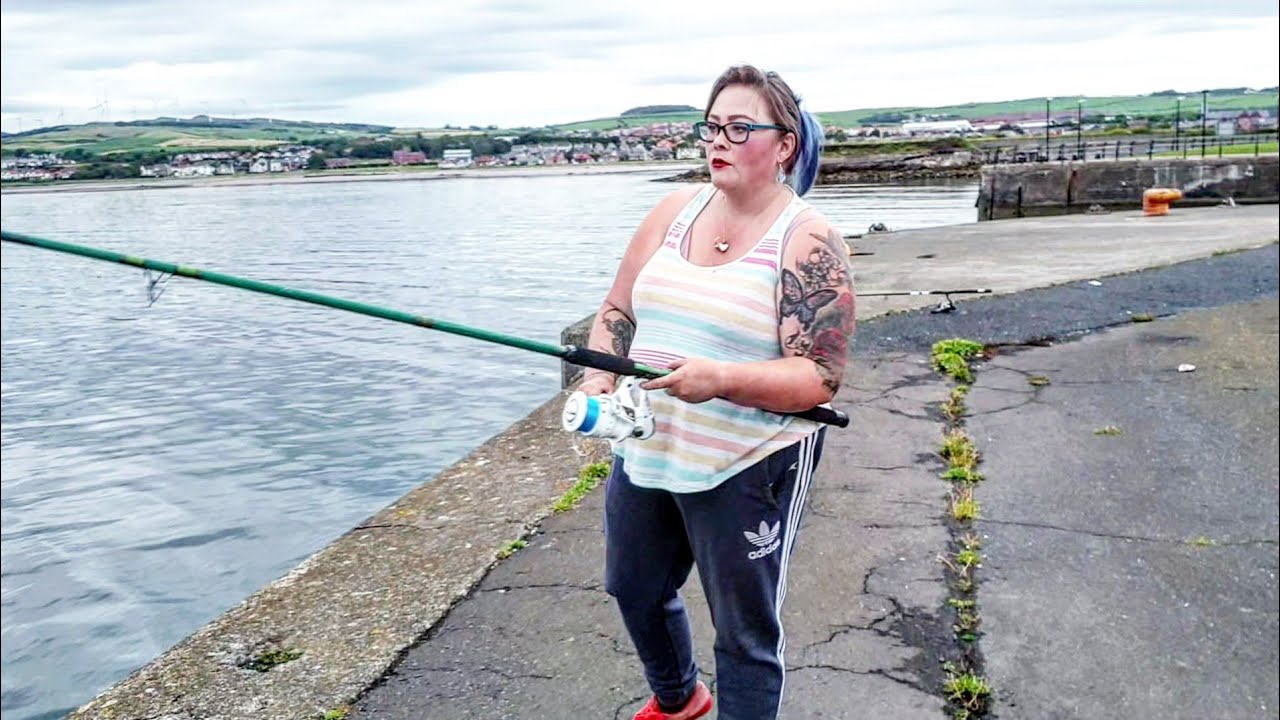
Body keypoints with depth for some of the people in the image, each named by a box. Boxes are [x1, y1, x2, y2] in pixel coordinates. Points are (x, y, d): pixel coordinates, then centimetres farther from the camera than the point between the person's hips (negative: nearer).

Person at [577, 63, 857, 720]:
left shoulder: (808, 241, -13)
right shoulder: (676, 210, 4)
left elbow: (819, 377, -18)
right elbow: (618, 311, 8)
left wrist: (721, 380, -32)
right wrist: (597, 380, -10)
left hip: (746, 468, -7)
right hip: (644, 450, 7)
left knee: (745, 635, 6)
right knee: (635, 591, 25)